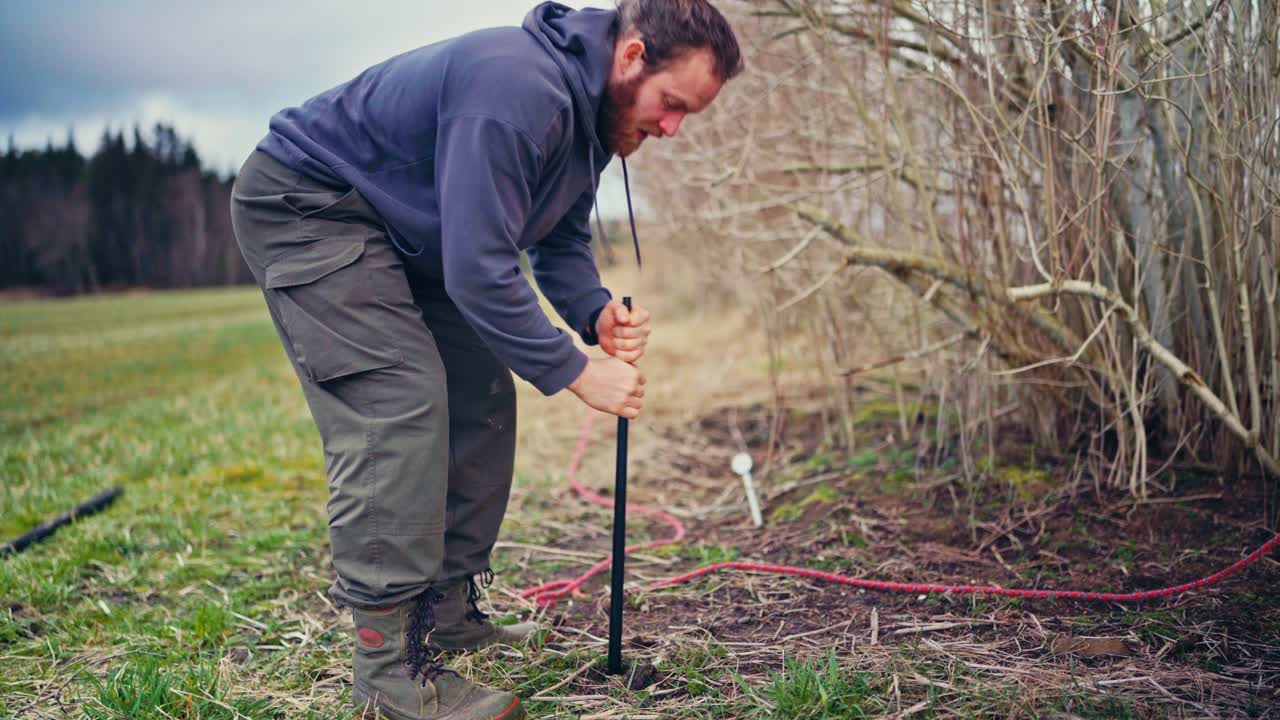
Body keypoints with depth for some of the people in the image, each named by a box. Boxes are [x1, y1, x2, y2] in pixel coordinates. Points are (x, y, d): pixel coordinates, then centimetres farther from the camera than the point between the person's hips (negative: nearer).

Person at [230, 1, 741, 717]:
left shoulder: (593, 109, 0)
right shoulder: (516, 90, -33)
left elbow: (561, 239, 8)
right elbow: (478, 271, -34)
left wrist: (597, 310, -13)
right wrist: (577, 371, -27)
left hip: (402, 232, 10)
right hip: (305, 203, -10)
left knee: (482, 401, 5)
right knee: (398, 403, -21)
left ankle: (448, 611, 15)